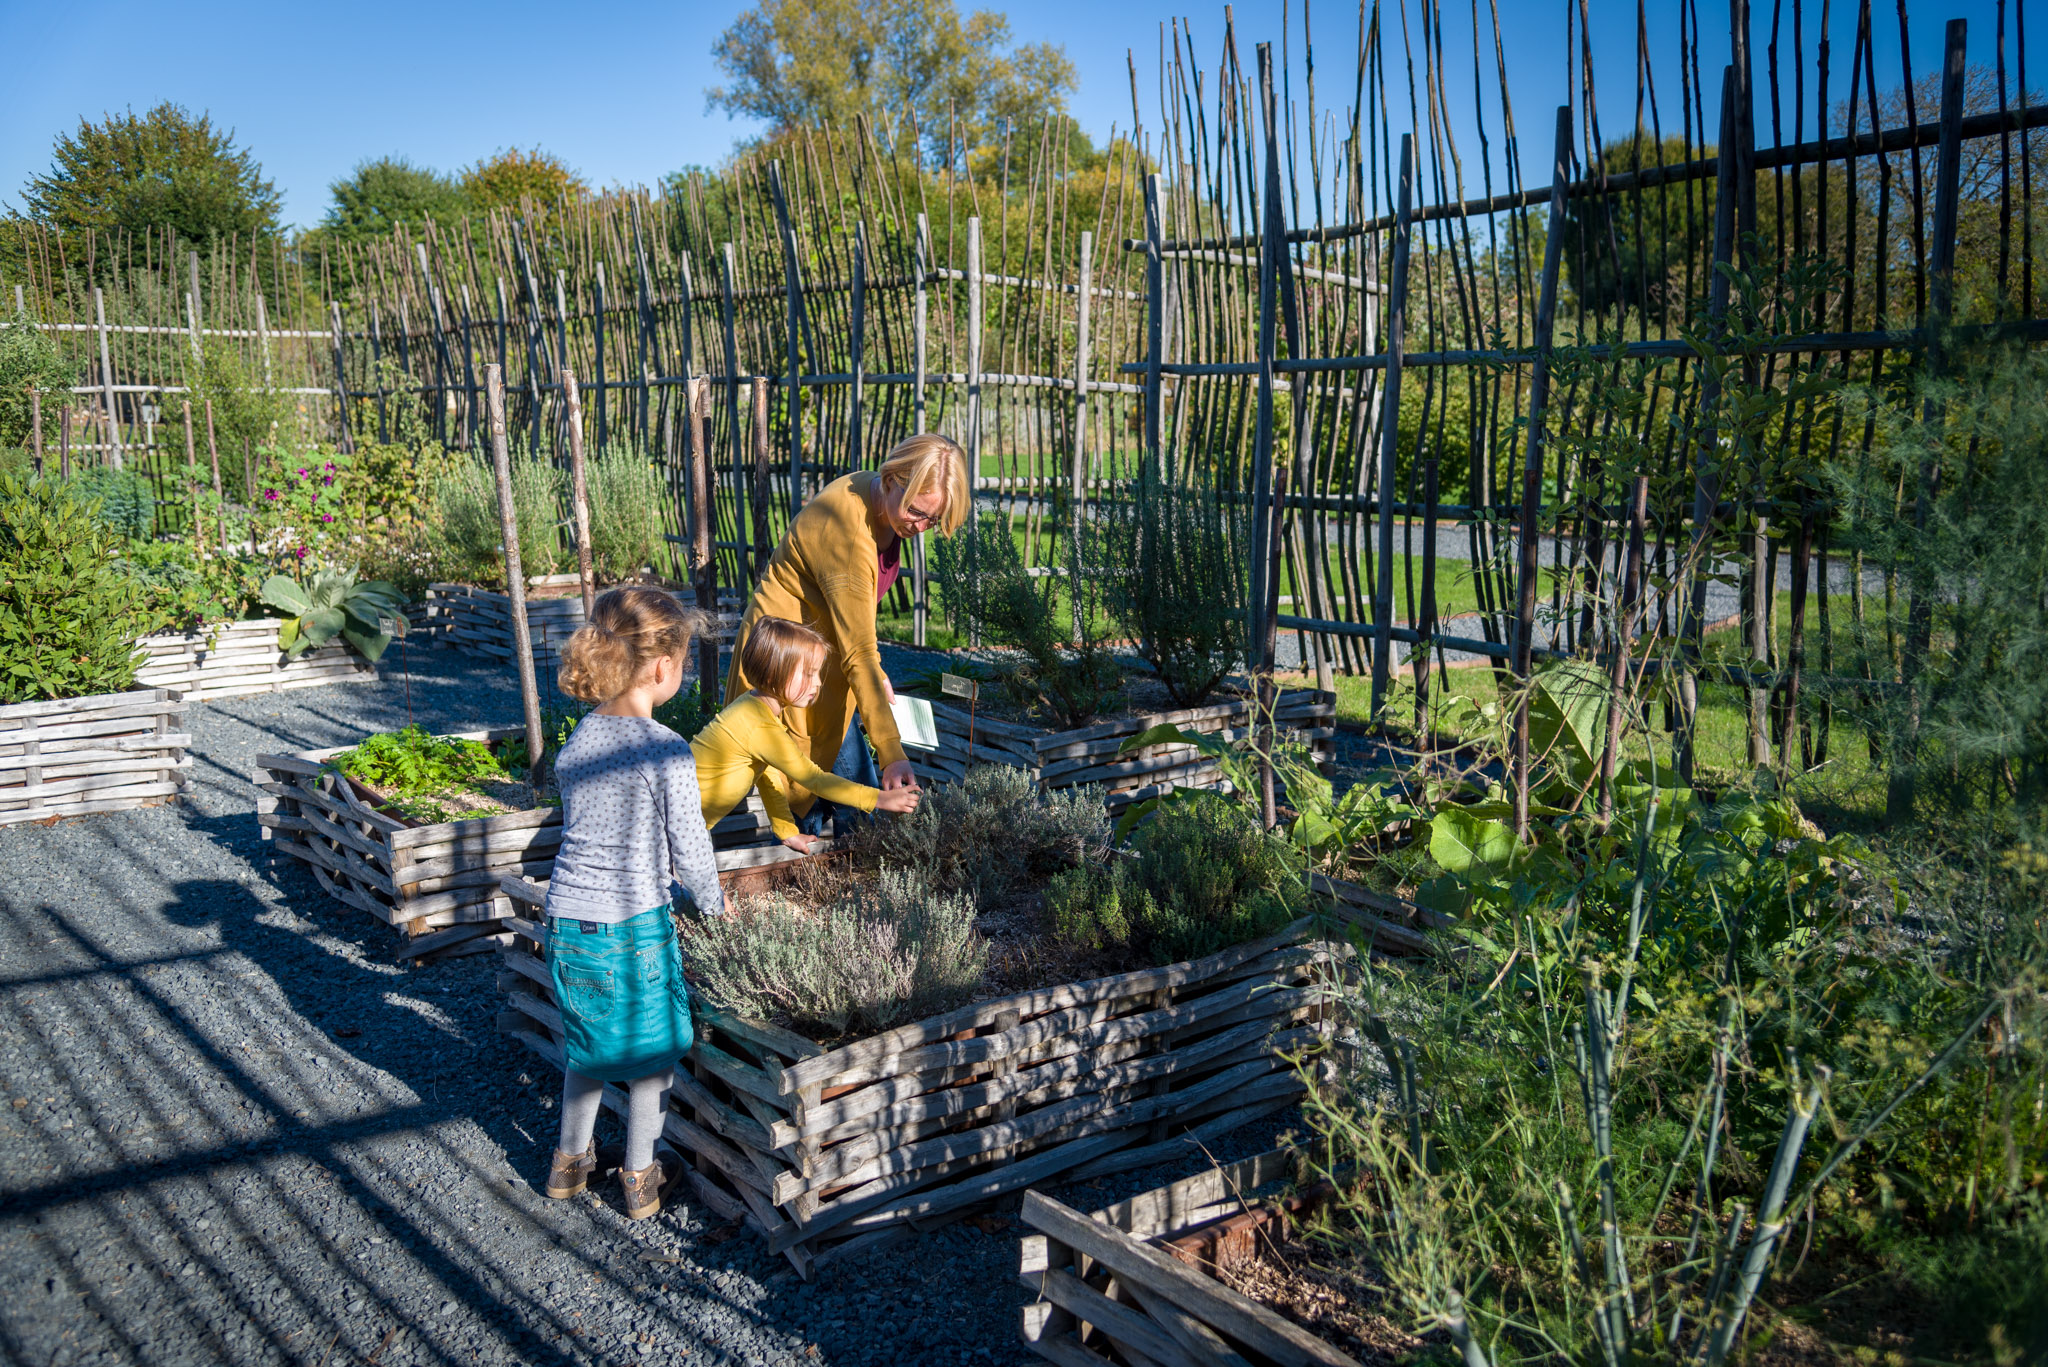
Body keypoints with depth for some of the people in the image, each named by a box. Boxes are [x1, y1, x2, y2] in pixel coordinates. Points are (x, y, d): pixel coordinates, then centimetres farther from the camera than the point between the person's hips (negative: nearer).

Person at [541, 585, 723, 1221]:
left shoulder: (577, 741, 1)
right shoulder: (667, 752, -18)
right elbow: (689, 849, -12)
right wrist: (712, 900, 8)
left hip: (568, 917, 6)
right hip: (635, 925, -6)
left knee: (585, 1044, 25)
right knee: (653, 1050, 15)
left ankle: (570, 1160, 39)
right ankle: (640, 1178, 27)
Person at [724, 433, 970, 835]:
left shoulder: (875, 498, -5)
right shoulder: (846, 532, -33)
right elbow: (858, 654, -35)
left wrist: (875, 675, 10)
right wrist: (892, 754, -37)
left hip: (825, 650, 9)